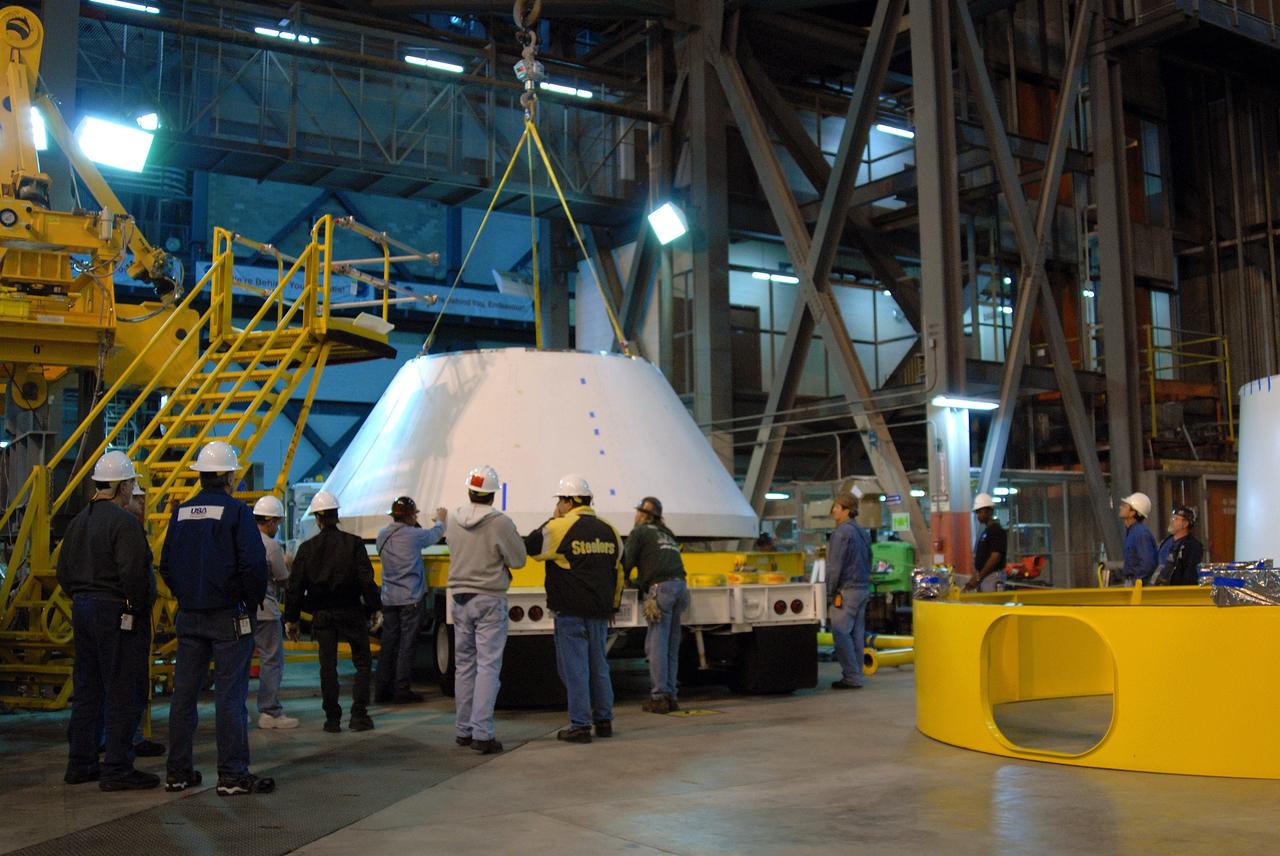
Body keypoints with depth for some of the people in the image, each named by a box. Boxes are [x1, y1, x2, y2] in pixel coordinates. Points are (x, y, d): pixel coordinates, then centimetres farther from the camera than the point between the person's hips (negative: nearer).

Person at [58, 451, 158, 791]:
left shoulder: (79, 521, 13)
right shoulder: (124, 521, -15)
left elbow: (63, 571, 17)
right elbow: (133, 573, -23)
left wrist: (81, 600, 19)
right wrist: (138, 607, -10)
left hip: (83, 610, 9)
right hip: (117, 614, -9)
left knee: (88, 690, 16)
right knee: (124, 692, -3)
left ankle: (80, 764, 23)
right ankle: (117, 769, -1)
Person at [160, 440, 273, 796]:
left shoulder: (181, 512, 9)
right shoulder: (236, 511, -10)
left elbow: (166, 565, 13)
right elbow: (253, 563, -17)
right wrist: (253, 602, -3)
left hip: (189, 616, 6)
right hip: (229, 617, -6)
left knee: (184, 693, 10)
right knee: (231, 696, -3)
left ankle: (178, 772, 17)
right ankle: (232, 774, -2)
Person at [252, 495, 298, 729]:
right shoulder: (271, 545, -10)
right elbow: (283, 580, -3)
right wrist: (286, 564, 17)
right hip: (264, 611, -7)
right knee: (272, 661, 0)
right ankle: (270, 712, 0)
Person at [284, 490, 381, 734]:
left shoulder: (307, 548, 0)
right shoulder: (353, 543, -5)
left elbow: (295, 586, 1)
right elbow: (366, 579, -9)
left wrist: (291, 618, 7)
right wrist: (375, 608, -1)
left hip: (322, 615, 2)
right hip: (351, 612, -1)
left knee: (328, 666, 9)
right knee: (362, 662, 9)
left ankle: (332, 718, 10)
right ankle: (359, 715, 3)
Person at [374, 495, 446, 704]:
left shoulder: (383, 536, 4)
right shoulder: (414, 535, -12)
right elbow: (435, 535, 6)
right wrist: (440, 519, 28)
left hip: (388, 599, 6)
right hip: (410, 598, -6)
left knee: (388, 644, 11)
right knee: (406, 645, -1)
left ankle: (381, 690, 14)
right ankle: (401, 690, 0)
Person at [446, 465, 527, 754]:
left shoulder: (454, 520, 1)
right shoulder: (500, 523, -14)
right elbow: (517, 560, -6)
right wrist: (515, 537, 9)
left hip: (460, 599, 5)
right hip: (490, 600, -5)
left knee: (464, 664, 13)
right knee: (488, 666, -4)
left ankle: (464, 730, 18)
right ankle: (482, 733, -8)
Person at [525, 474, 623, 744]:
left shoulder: (559, 527, -11)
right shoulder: (608, 530, 10)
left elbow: (530, 546, 3)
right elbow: (619, 571, 15)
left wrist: (552, 520, 9)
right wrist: (612, 605, 23)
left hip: (570, 612, -6)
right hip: (600, 612, 6)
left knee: (574, 668, -2)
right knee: (598, 665, 15)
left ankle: (580, 726, -1)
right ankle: (604, 721, 20)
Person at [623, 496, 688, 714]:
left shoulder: (639, 532, 6)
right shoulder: (666, 534, 28)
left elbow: (627, 562, 2)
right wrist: (639, 583, 34)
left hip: (661, 589, -7)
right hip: (680, 586, 7)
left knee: (656, 645, -6)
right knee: (671, 646, 10)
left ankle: (659, 697, -9)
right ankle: (670, 696, 11)